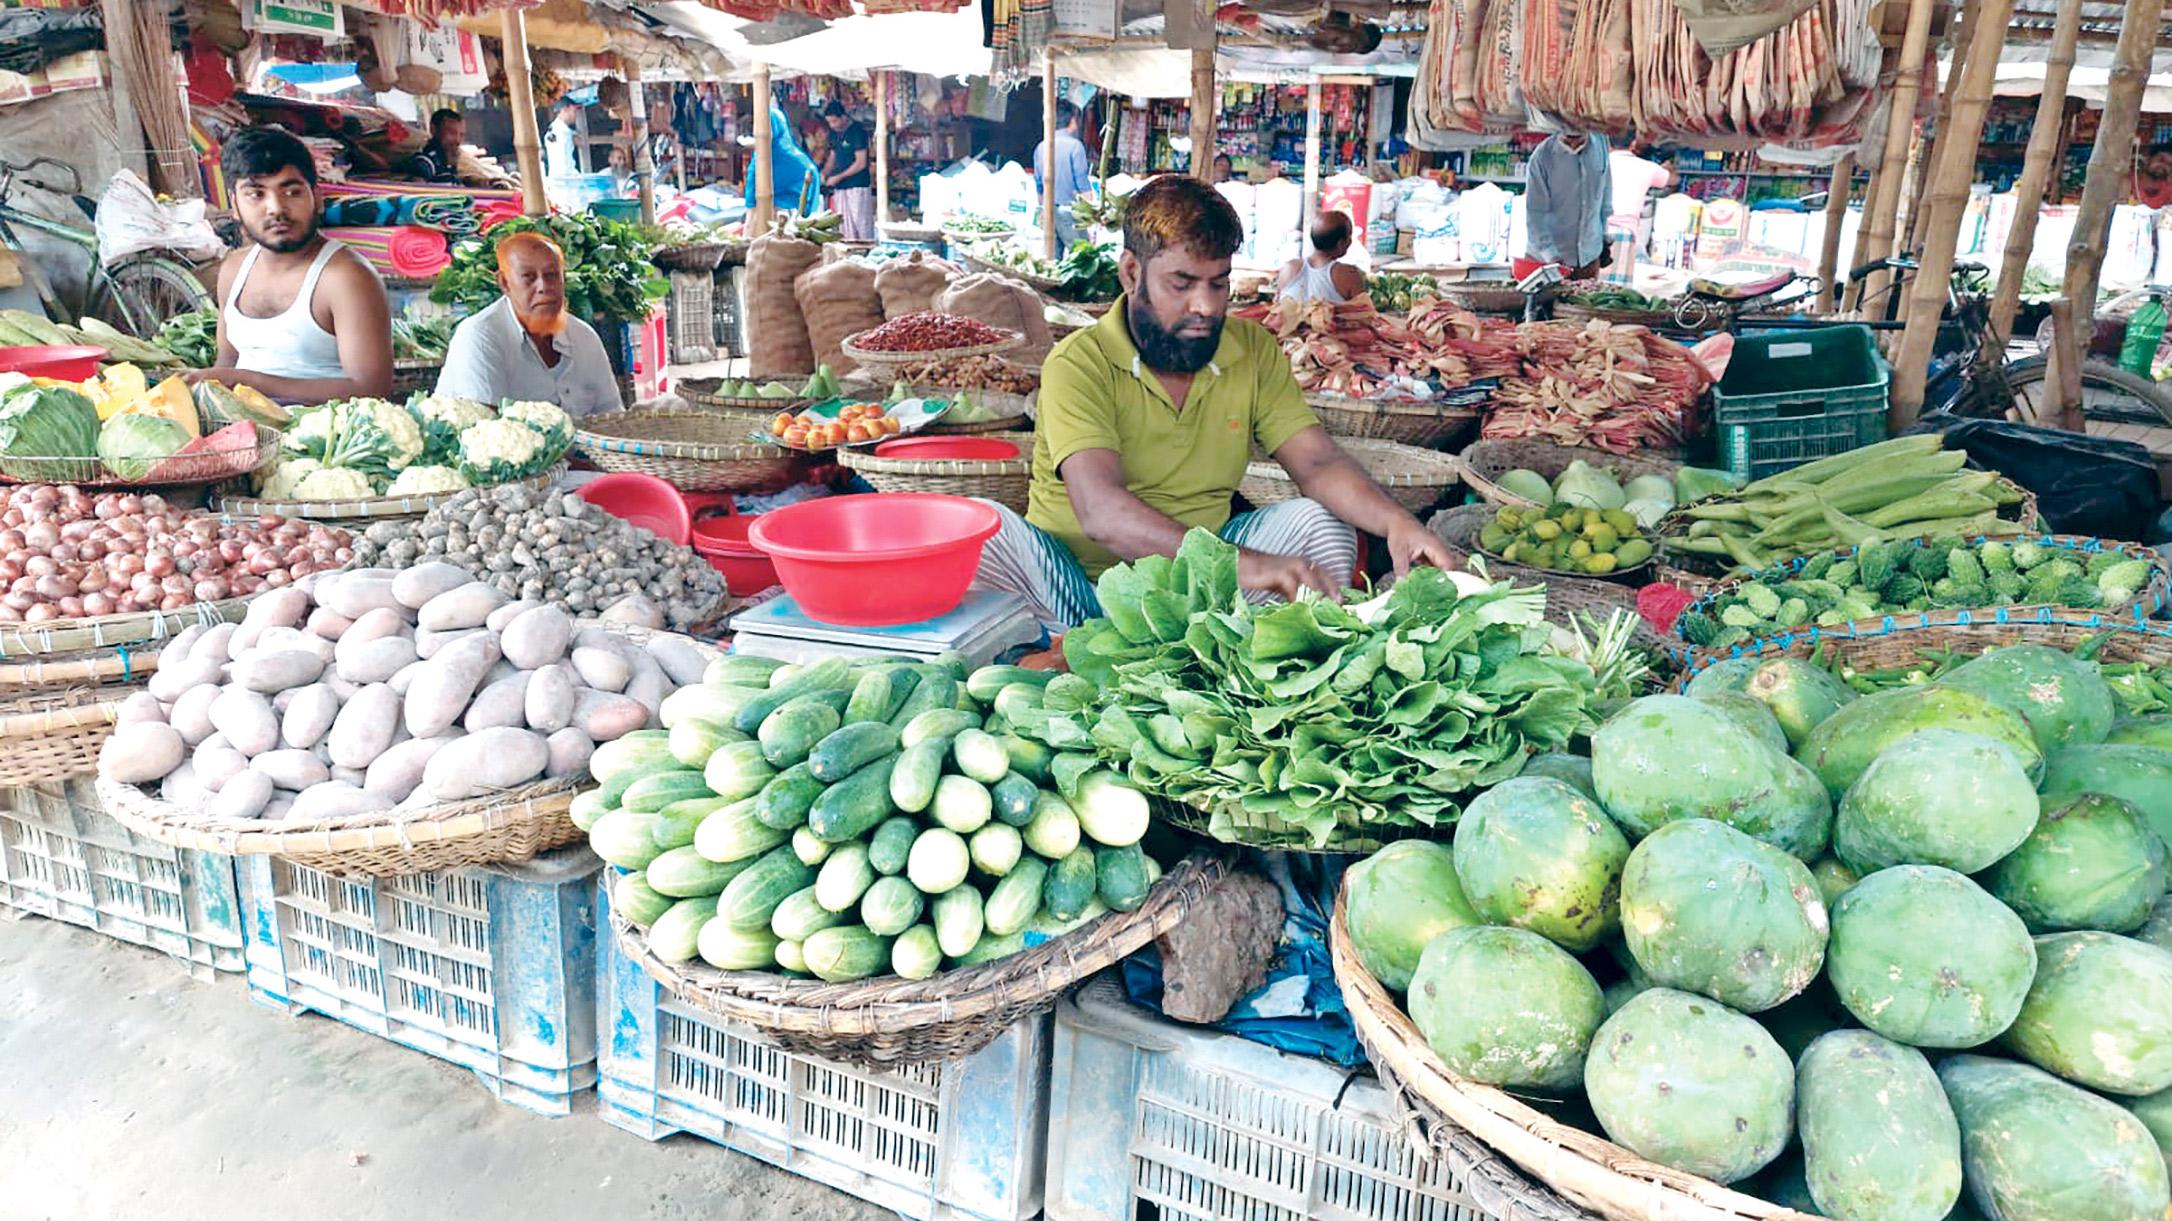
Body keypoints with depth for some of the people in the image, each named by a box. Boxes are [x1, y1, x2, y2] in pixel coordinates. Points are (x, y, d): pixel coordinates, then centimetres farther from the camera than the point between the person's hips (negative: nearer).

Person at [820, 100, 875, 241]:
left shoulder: (857, 132, -11)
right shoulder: (834, 134, 11)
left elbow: (861, 163, -15)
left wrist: (839, 177, -15)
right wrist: (824, 173, 2)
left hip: (858, 186, -7)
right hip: (840, 187, 7)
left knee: (861, 224, -6)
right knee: (844, 227, 8)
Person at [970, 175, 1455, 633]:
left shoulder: (1253, 351, 3)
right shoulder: (1078, 365, -15)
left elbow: (1318, 464, -4)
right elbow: (1101, 510, -30)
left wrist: (1395, 522, -27)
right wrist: (1241, 564, -43)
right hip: (1079, 583, -4)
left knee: (1324, 525, -16)